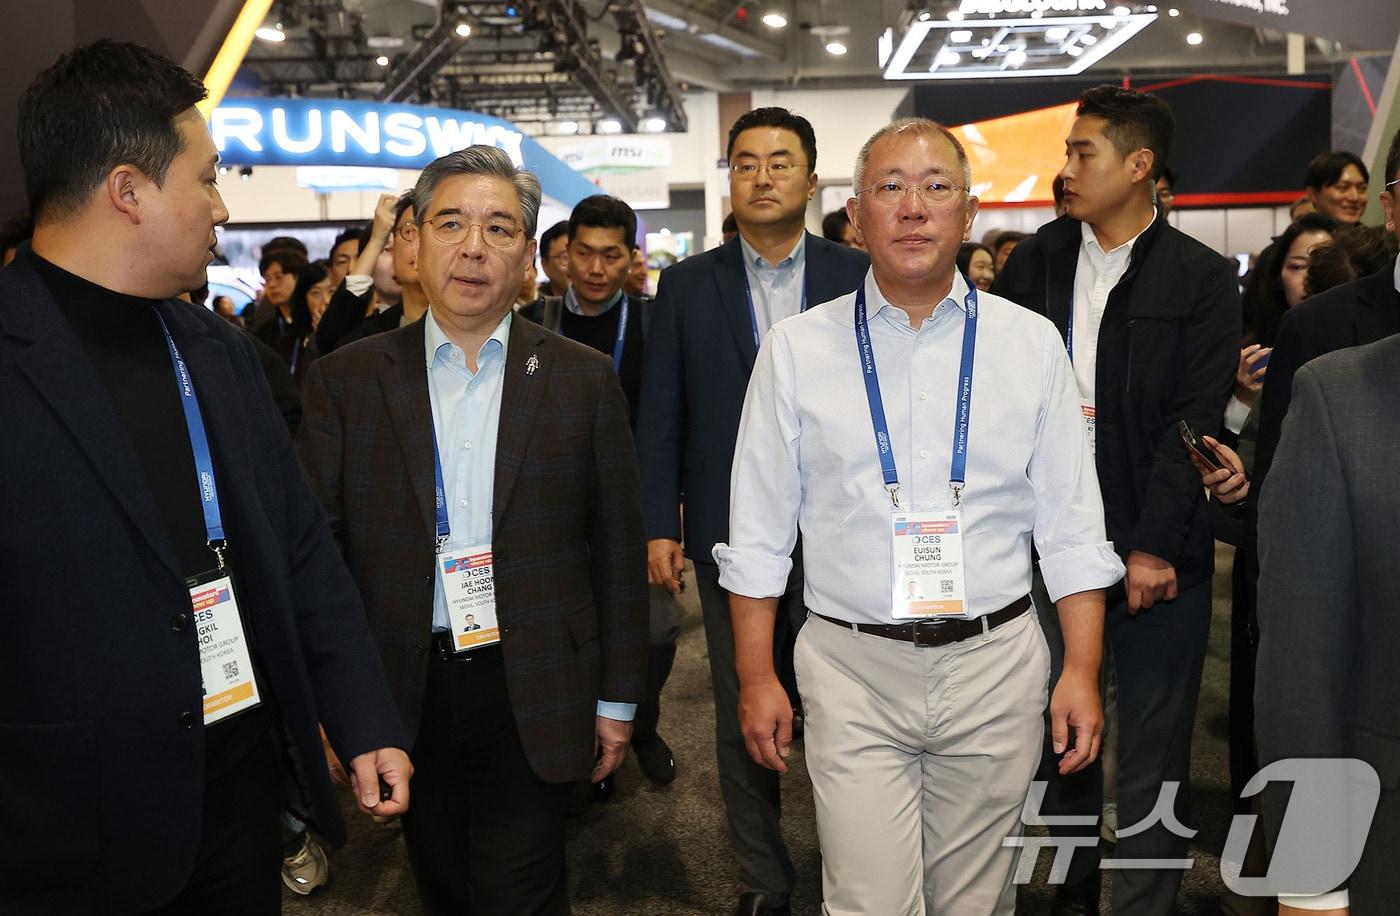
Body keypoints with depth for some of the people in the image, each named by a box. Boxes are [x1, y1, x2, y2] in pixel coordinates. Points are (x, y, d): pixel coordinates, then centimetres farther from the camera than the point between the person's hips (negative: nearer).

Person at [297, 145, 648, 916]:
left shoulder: (583, 379, -2)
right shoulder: (345, 380, -1)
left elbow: (618, 548, 1)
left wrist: (617, 697, 2)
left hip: (533, 697, -1)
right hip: (403, 696, 2)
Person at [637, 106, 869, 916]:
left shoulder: (860, 275, 1)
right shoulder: (688, 284, 3)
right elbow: (660, 415, 2)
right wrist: (659, 524, -2)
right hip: (730, 536, 1)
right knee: (742, 718, 12)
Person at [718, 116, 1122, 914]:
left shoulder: (1032, 343, 3)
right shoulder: (796, 349, 0)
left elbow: (1071, 526, 4)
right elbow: (759, 532, 2)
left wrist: (1083, 673, -1)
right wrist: (757, 676, 1)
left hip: (997, 666, 2)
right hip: (854, 669, -1)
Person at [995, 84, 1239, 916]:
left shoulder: (1203, 279, -3)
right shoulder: (1036, 261, 7)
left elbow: (1194, 421, -10)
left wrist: (1153, 546, -15)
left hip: (1158, 555, -3)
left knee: (1153, 754, 7)